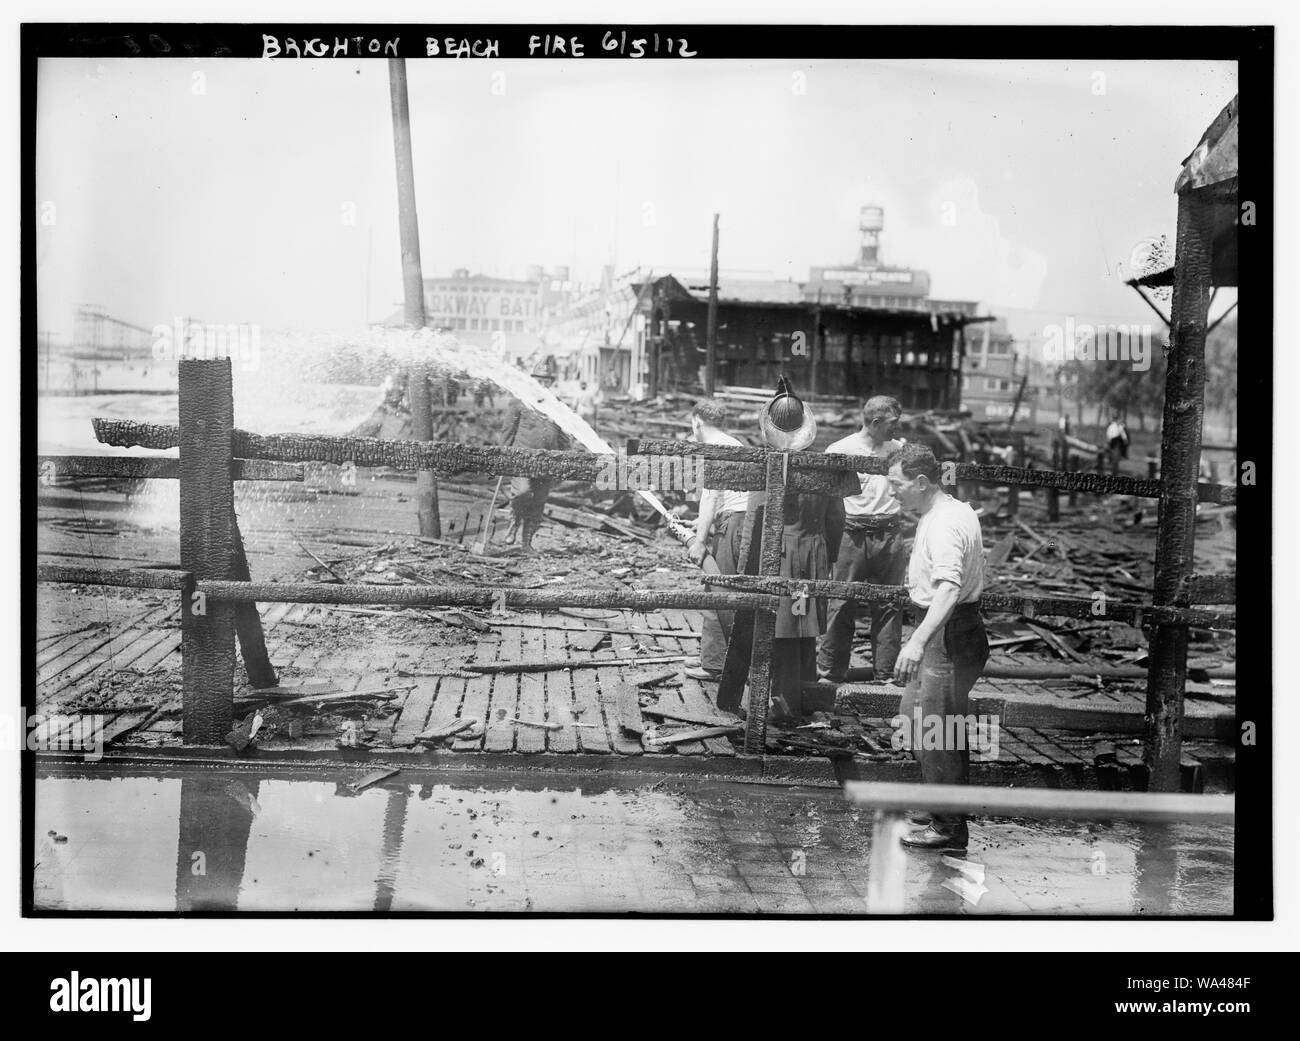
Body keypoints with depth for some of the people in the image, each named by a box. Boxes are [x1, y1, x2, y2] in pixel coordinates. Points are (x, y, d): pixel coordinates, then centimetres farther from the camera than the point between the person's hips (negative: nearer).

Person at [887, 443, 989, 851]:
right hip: (949, 630, 11)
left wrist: (917, 642, -44)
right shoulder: (954, 510, 12)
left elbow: (949, 587, -36)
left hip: (951, 633, -11)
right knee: (912, 715, 20)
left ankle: (949, 829, 5)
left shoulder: (944, 524, -22)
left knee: (935, 729, -4)